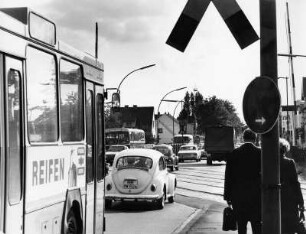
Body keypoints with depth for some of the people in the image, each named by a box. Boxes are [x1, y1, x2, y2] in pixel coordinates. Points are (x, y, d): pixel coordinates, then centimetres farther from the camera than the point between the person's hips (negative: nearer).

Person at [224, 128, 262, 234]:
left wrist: (228, 196, 7)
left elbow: (228, 176, 1)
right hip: (256, 196, -1)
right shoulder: (260, 153, -5)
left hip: (238, 196, 2)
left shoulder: (234, 153, -1)